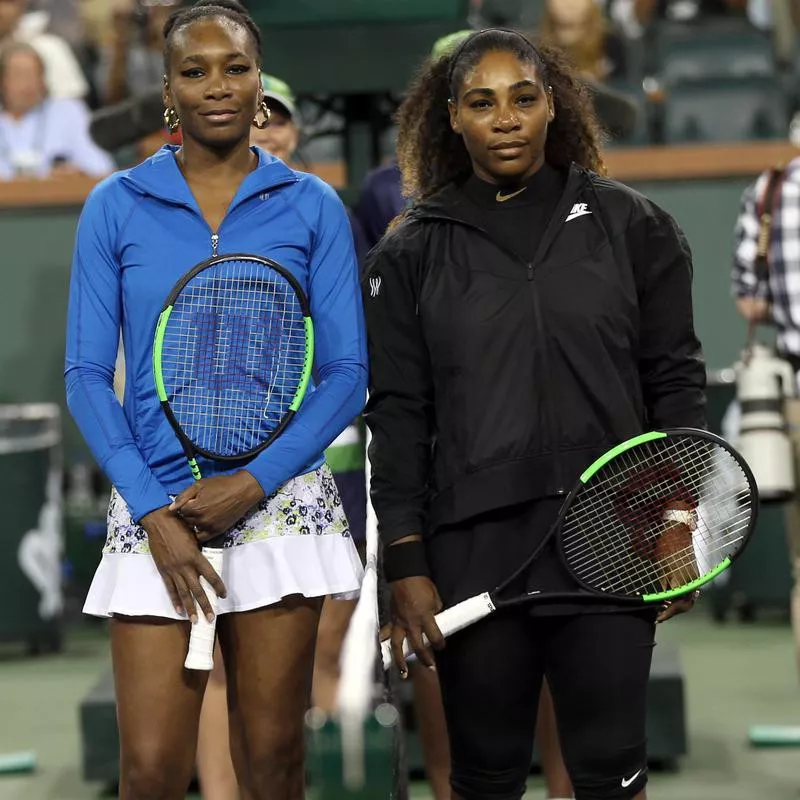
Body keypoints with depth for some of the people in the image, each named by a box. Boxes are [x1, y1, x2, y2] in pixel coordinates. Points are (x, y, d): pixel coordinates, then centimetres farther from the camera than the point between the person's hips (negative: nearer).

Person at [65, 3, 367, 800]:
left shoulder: (312, 208, 5)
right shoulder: (115, 207, 4)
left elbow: (346, 372, 2)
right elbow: (87, 375, 2)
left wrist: (254, 483, -10)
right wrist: (154, 512, -8)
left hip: (279, 505, 0)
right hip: (155, 505, 0)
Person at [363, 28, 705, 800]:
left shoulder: (630, 225, 5)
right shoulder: (412, 253, 5)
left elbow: (675, 380, 6)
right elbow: (398, 416, 3)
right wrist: (406, 564, -2)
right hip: (474, 553, 0)